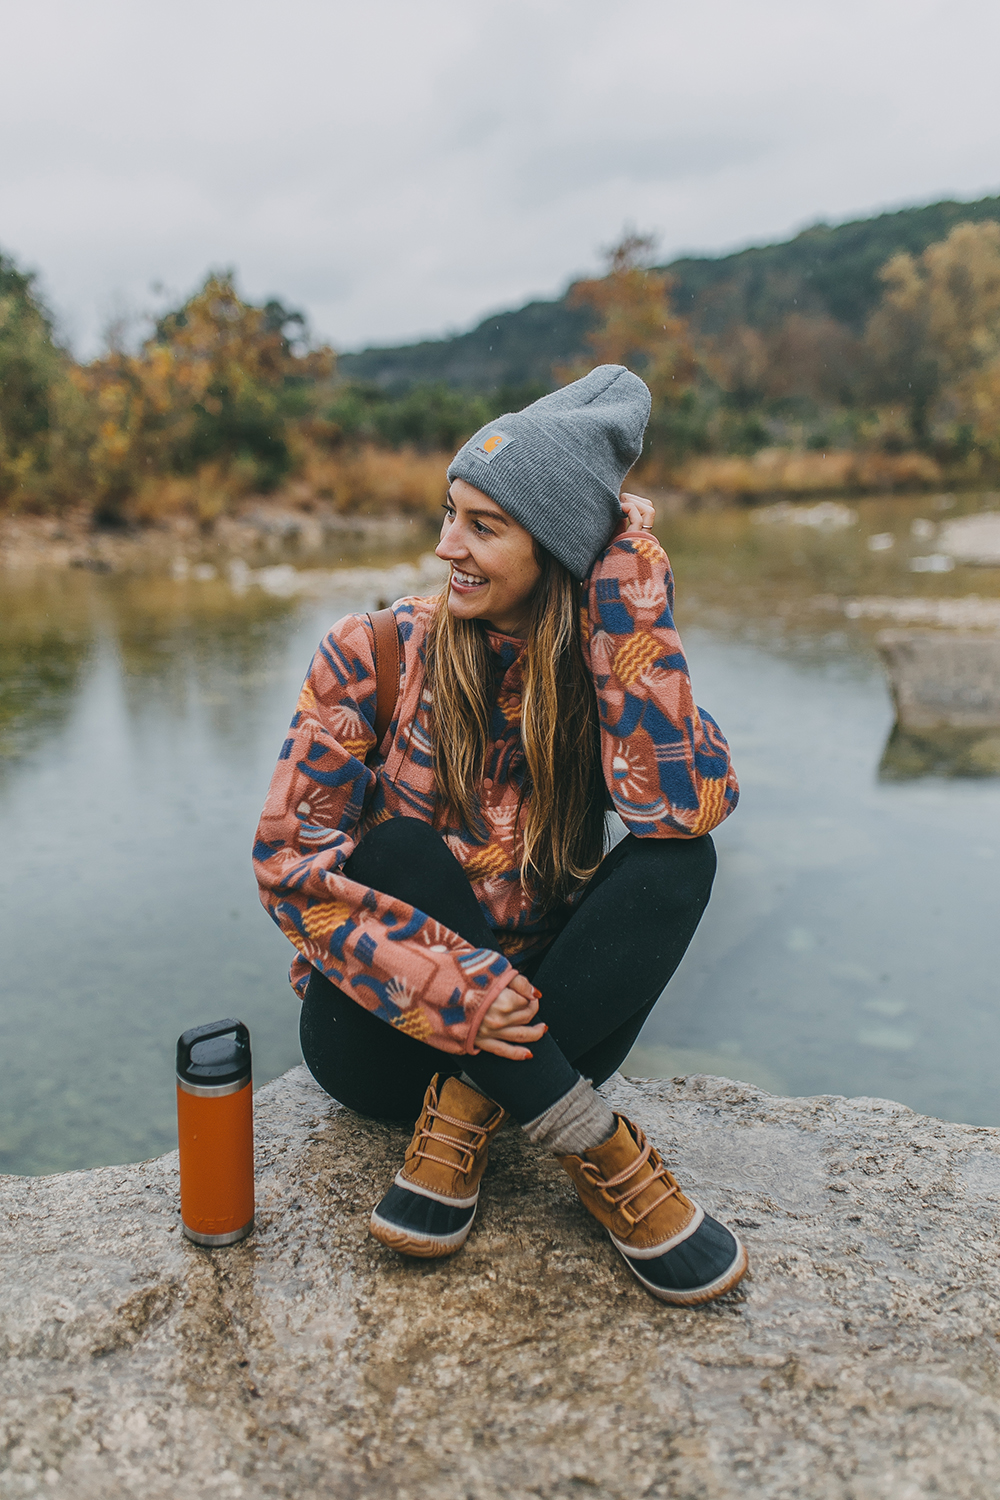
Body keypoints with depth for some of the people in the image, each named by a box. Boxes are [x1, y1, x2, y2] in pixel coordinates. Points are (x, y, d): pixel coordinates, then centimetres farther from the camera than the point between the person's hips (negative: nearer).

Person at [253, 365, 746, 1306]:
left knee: (677, 862, -21)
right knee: (401, 848, -30)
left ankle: (465, 1116, -20)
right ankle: (599, 1155, -26)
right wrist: (447, 990, -28)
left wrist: (627, 593, -22)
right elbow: (289, 858, -15)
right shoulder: (377, 655, -10)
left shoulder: (600, 666, -5)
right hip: (381, 1033, -1)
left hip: (536, 1025, 2)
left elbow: (687, 804, -25)